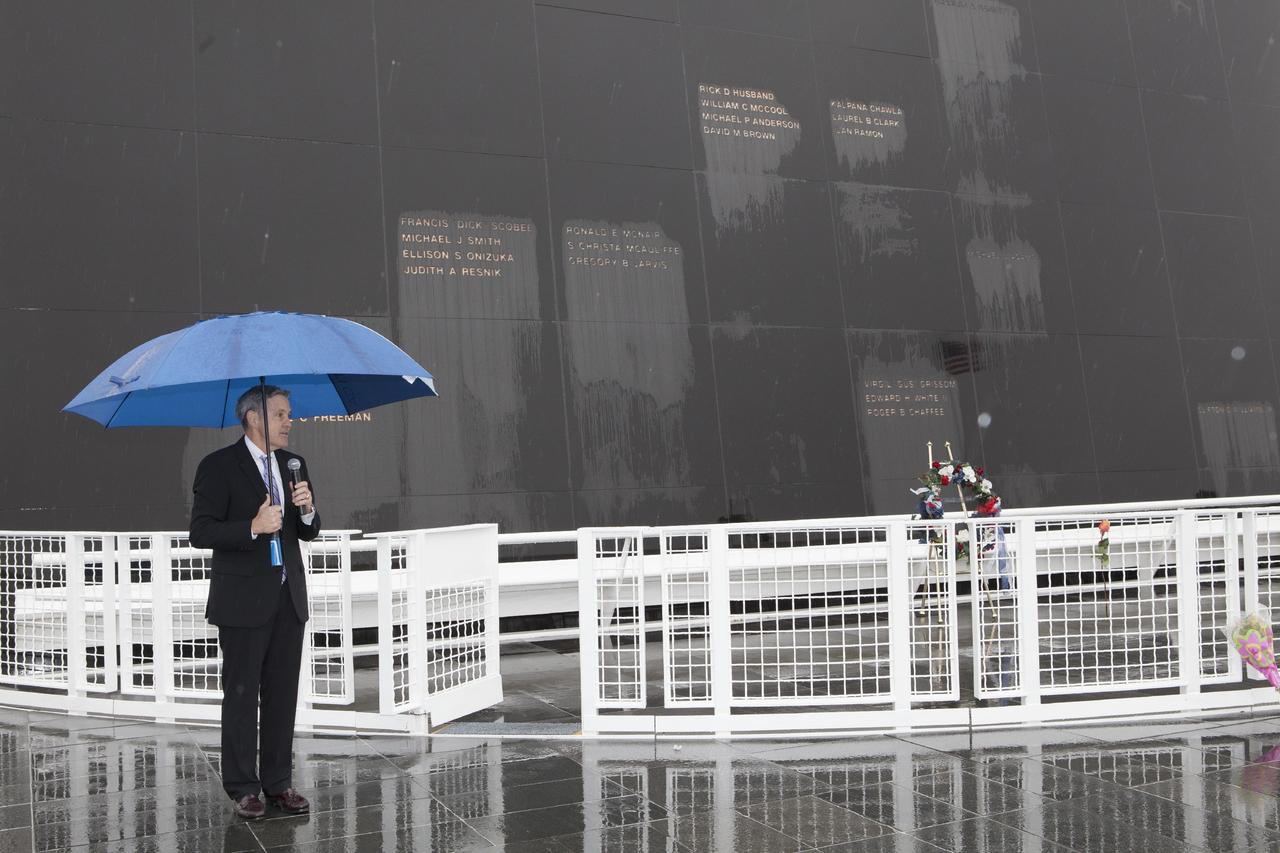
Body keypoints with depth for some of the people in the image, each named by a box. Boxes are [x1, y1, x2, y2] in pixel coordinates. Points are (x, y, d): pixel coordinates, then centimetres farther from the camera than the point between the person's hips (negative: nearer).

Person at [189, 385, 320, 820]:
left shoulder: (293, 464, 11)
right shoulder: (219, 466, -7)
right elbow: (200, 533, -12)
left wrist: (307, 510, -7)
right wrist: (253, 527, -23)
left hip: (288, 598, 6)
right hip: (244, 600, -5)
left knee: (282, 695, 9)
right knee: (241, 695, 2)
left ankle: (279, 783, 19)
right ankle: (242, 788, 12)